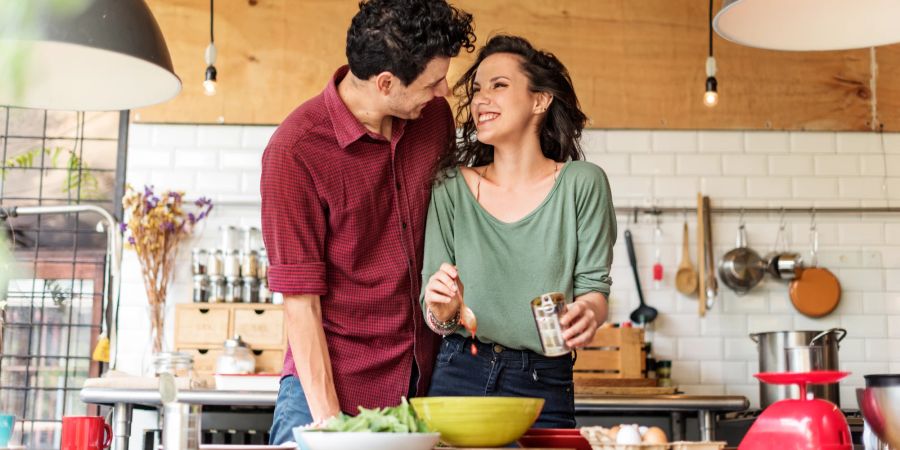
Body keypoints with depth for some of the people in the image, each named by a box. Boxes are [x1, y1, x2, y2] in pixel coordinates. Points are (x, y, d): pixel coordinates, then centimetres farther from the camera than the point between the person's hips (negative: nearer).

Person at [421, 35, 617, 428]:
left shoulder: (581, 183, -3)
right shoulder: (452, 187, 1)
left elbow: (594, 286, -1)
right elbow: (435, 317, 3)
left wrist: (587, 312, -23)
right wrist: (441, 309, -19)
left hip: (544, 388, -1)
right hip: (459, 377, 1)